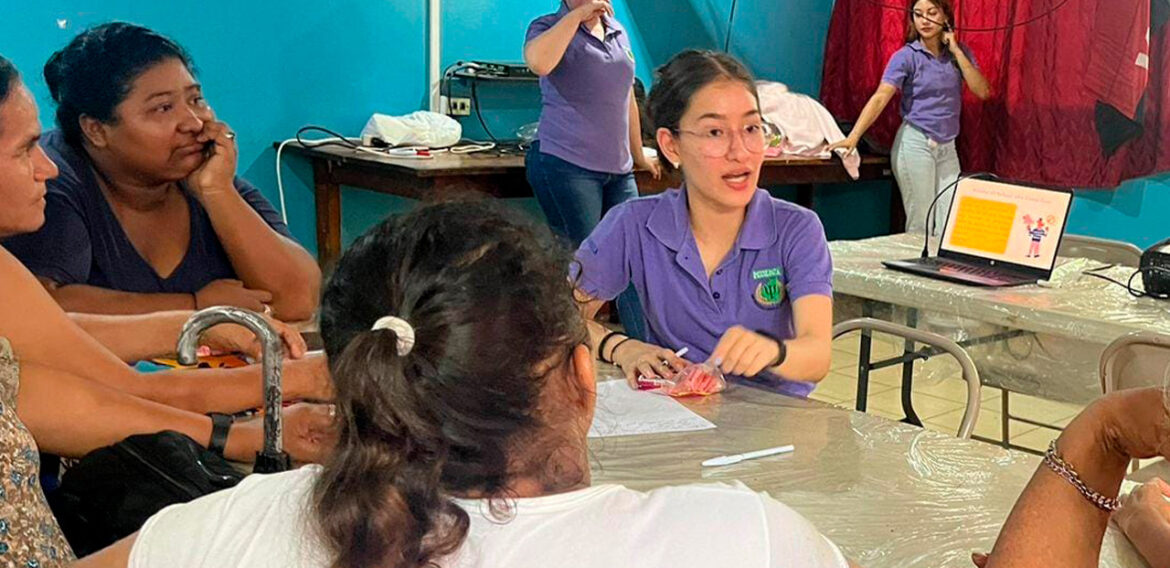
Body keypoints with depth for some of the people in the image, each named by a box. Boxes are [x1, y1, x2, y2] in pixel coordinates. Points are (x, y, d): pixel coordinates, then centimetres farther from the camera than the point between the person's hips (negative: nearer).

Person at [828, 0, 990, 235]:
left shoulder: (959, 53, 7)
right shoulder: (906, 56, -6)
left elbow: (982, 91, -3)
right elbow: (880, 98, -16)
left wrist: (956, 51, -8)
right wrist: (853, 137, -28)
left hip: (947, 147, 4)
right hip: (915, 144, -4)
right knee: (920, 224, -2)